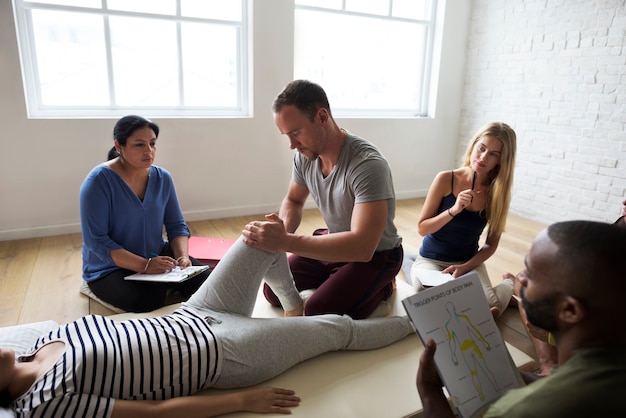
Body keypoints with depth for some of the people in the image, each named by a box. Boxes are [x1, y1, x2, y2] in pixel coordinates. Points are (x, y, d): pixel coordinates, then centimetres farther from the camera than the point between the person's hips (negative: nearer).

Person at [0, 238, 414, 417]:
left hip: (190, 318, 7)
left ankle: (295, 303, 38)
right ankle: (413, 322, 33)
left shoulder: (48, 340, 4)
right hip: (222, 355, -7)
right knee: (340, 328, 5)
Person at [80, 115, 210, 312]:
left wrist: (183, 256, -17)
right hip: (110, 268, -4)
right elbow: (96, 241, -20)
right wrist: (145, 265, -29)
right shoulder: (99, 181, -17)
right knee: (150, 302, -30)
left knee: (204, 280, -16)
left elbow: (177, 226, 3)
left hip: (157, 256, 4)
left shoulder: (162, 177, -2)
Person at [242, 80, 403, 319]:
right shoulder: (305, 156, -11)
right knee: (274, 292, 4)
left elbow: (362, 247, -41)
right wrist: (281, 232, -17)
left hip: (375, 254, -6)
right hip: (335, 242, 7)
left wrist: (285, 241, -43)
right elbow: (293, 201, 7)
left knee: (317, 314, -22)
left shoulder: (367, 164, -34)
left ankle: (381, 287, 4)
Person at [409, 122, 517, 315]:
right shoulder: (446, 179, -14)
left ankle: (509, 285, 12)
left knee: (489, 306, -24)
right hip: (431, 260, -1)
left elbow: (491, 244, -1)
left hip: (470, 262, 2)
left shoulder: (498, 192, -7)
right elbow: (422, 228, -12)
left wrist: (465, 267, -17)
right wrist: (453, 211, -26)